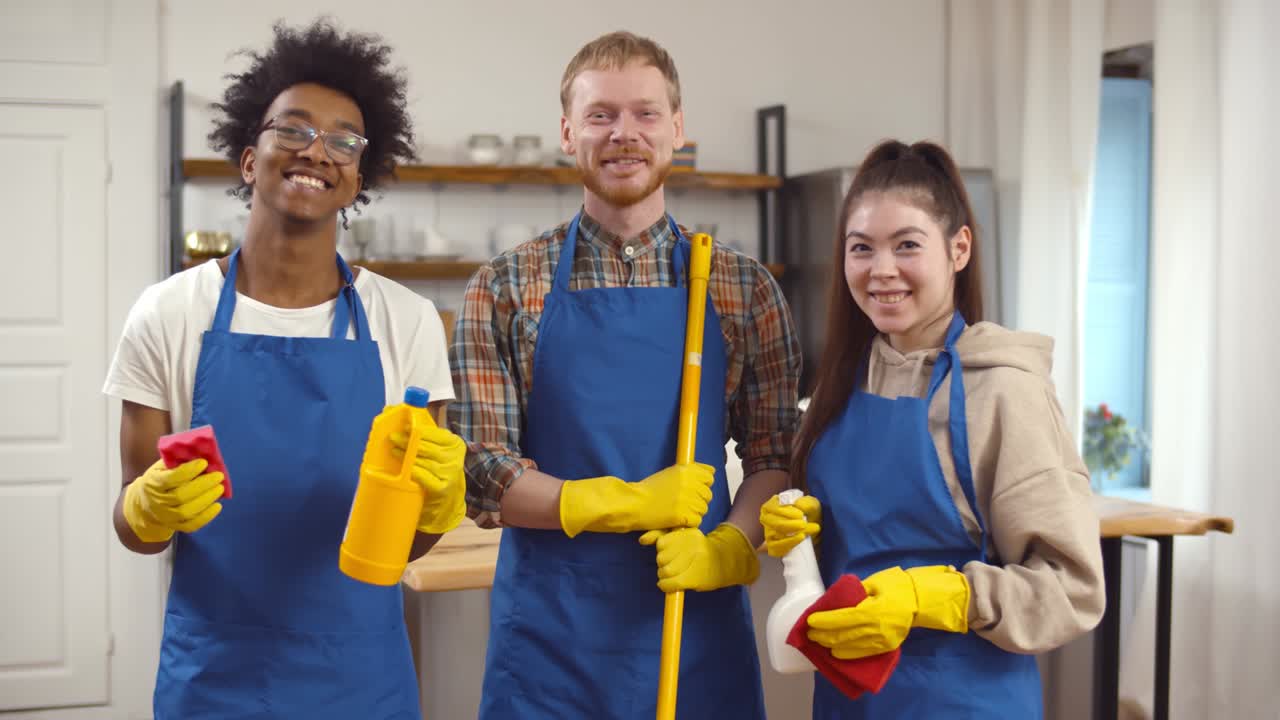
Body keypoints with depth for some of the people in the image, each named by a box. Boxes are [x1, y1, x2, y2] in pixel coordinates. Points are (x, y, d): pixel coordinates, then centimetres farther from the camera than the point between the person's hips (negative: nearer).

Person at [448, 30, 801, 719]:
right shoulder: (504, 288, 0)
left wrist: (728, 549, -14)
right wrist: (629, 504, -15)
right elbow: (480, 472, -4)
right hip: (549, 636, -1)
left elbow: (775, 455, 4)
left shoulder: (746, 289, 4)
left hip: (700, 628, 1)